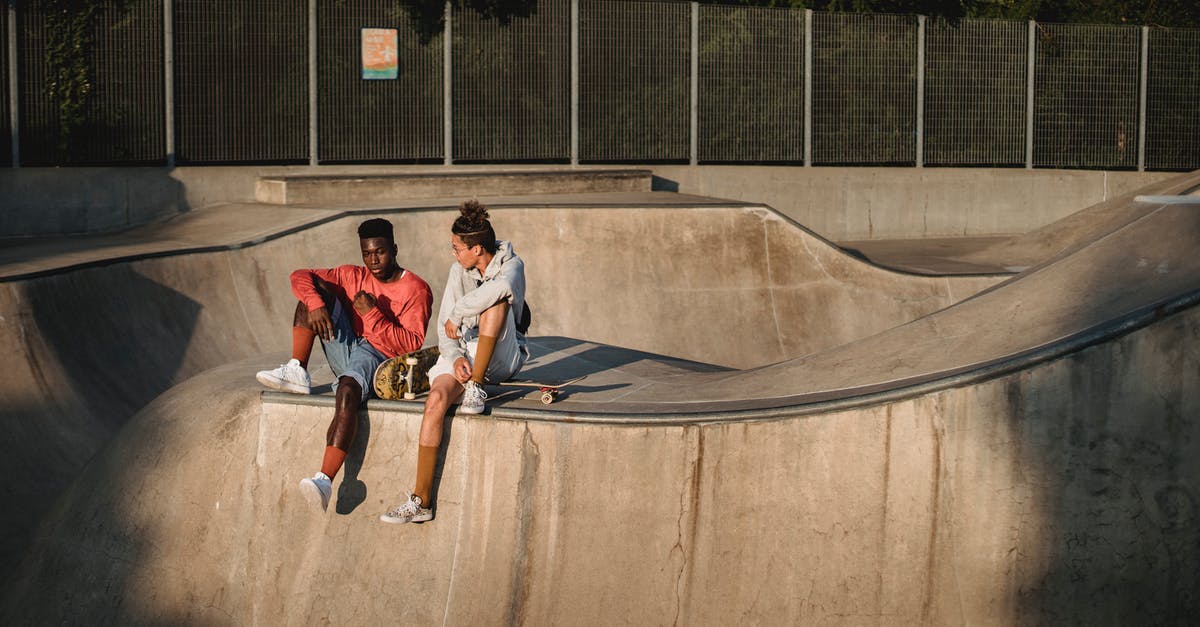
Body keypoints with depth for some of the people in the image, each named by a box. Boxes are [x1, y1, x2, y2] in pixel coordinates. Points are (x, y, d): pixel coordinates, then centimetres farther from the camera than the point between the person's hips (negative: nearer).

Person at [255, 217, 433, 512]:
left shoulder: (416, 289, -2)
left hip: (379, 358, -6)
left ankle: (325, 480, -53)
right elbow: (301, 276, 8)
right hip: (346, 352, 6)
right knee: (316, 289, -5)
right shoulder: (354, 277, 15)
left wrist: (372, 314, -18)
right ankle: (298, 372, -14)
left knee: (347, 391, -40)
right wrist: (316, 305, -13)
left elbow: (412, 345, -12)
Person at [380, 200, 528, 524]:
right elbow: (445, 327, 5)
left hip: (501, 359, -3)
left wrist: (458, 313, -25)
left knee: (495, 301, -30)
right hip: (462, 354, 3)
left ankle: (477, 388, -28)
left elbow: (501, 286, -34)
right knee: (437, 398, -29)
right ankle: (421, 501, -29)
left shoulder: (512, 266, -7)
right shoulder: (458, 271, 9)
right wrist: (455, 357, -15)